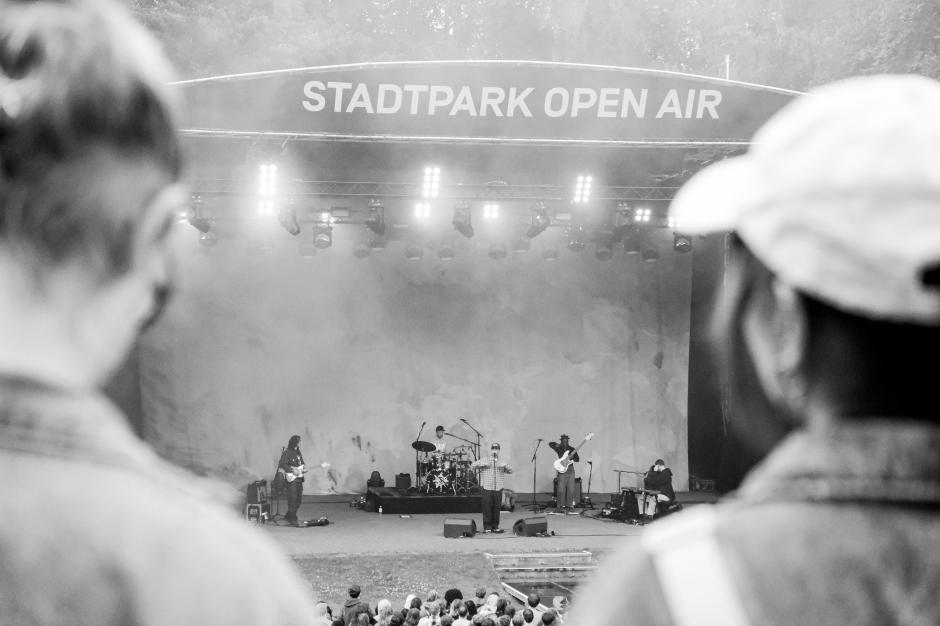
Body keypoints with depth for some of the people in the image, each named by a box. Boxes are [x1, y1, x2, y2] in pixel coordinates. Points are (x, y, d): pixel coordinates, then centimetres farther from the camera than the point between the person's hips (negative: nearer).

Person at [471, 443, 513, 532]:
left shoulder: (501, 462, 14)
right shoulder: (484, 460, 9)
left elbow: (510, 471, 3)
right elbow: (473, 465, 0)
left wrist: (505, 465, -17)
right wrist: (482, 463, -17)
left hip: (498, 490, 2)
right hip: (487, 489, -2)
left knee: (496, 508, 3)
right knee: (487, 508, -4)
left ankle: (495, 527, 13)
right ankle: (487, 527, 3)